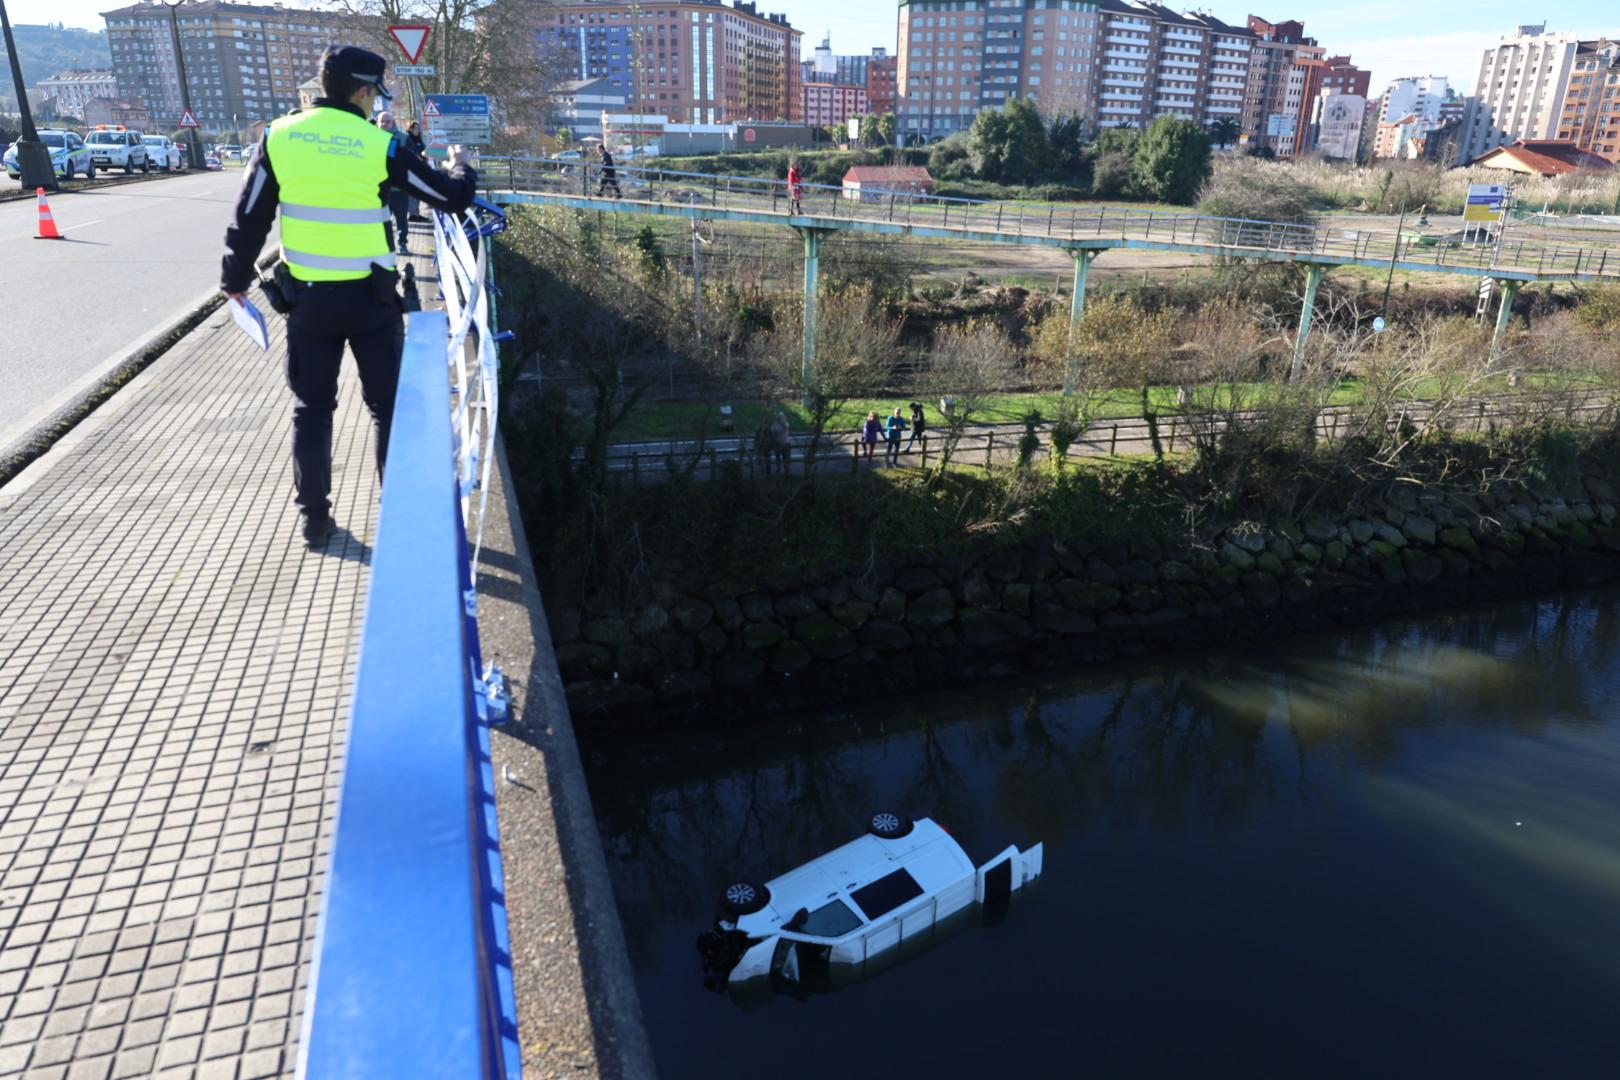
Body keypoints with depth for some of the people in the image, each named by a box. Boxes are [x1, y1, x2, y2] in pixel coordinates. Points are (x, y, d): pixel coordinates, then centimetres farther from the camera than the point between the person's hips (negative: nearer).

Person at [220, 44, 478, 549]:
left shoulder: (279, 136, -1)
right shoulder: (380, 146, -10)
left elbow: (249, 218, 3)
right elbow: (452, 199, -2)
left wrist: (236, 279, 16)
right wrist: (462, 168, 20)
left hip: (306, 299, 3)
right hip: (369, 298, -2)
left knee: (311, 410, 13)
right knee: (389, 407, 10)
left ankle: (314, 518, 19)